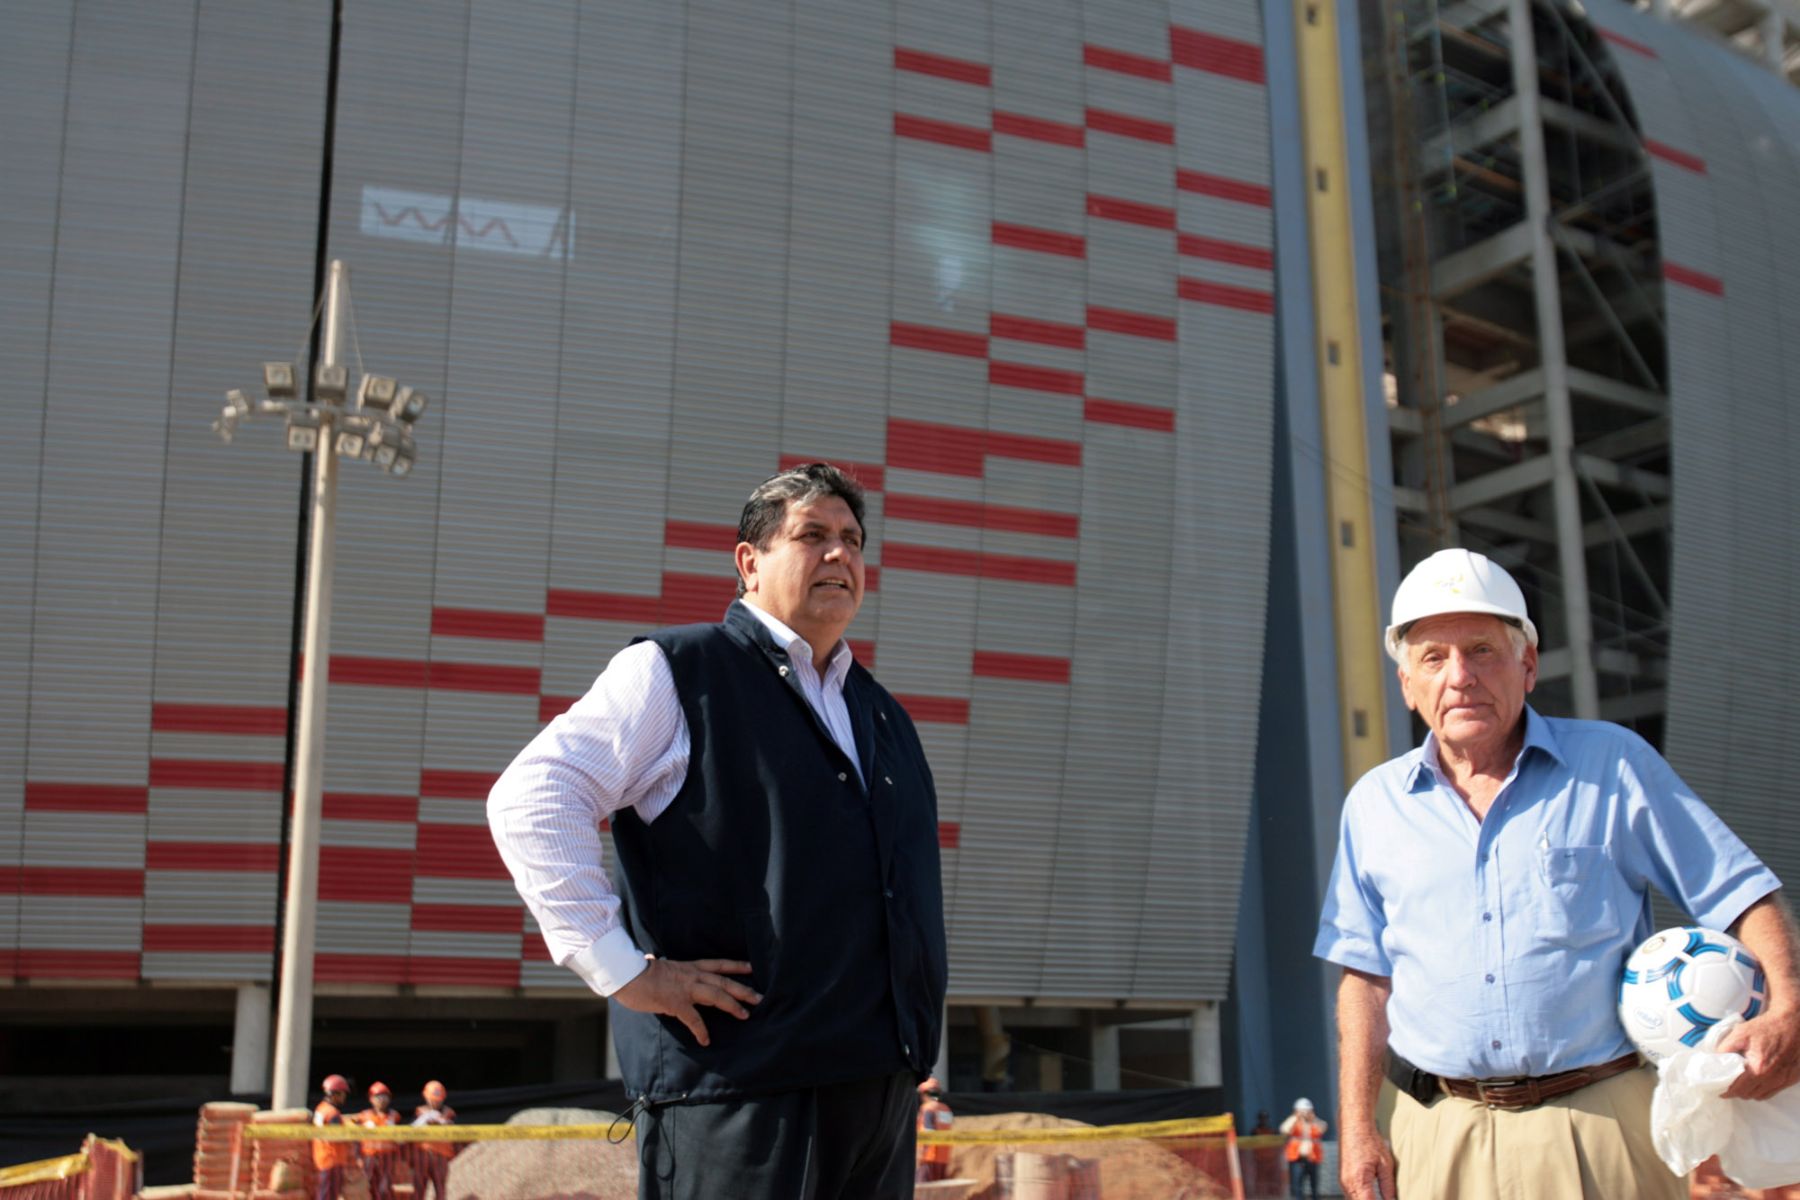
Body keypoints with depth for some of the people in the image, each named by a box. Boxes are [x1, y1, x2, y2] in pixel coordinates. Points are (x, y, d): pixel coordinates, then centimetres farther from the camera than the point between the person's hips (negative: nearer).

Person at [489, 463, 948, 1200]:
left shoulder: (883, 716, 21)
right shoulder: (673, 674, -1)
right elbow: (529, 802, -11)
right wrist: (621, 969, -16)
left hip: (881, 1084, 7)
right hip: (739, 1083, -7)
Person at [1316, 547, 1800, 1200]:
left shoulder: (1615, 765, 2)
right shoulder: (1375, 803, 7)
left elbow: (1743, 895, 2)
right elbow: (1366, 978, 10)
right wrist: (1357, 1127, 3)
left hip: (1601, 1121, -1)